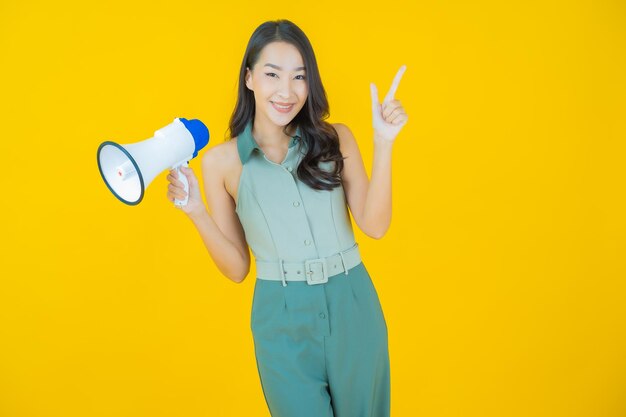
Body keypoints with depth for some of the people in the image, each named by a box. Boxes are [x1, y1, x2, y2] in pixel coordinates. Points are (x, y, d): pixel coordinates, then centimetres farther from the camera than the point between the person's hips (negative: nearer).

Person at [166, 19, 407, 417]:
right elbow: (236, 268, 1)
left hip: (352, 309, 2)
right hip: (282, 320, -1)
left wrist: (383, 143, -15)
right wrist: (196, 210, -12)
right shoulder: (222, 160, -2)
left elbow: (375, 225, -8)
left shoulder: (335, 139, 1)